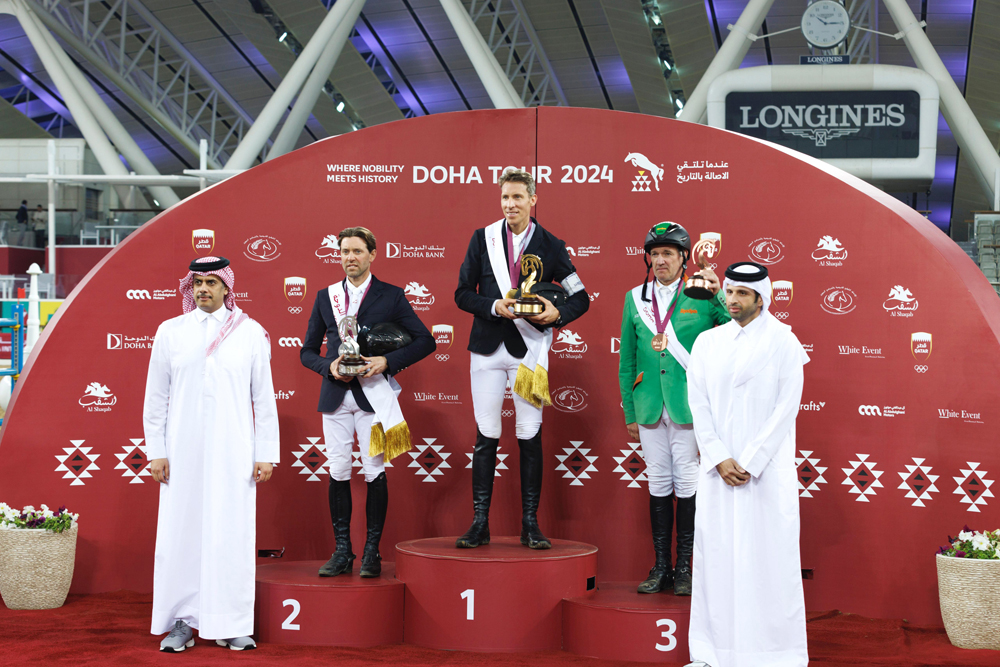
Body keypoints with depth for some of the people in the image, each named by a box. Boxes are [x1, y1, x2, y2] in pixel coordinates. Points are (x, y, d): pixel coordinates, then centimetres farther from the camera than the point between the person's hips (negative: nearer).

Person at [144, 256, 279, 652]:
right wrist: (155, 452, 2)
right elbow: (156, 398, 9)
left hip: (232, 453, -1)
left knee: (232, 536, -1)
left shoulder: (250, 333, 5)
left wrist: (266, 455, 1)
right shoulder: (170, 332, 8)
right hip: (183, 452, 1)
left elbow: (264, 399, 6)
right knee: (180, 534, 0)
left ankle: (232, 624, 7)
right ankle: (181, 623, 10)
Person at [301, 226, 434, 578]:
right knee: (338, 473, 2)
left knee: (375, 472, -2)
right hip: (335, 395, 3)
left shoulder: (391, 296, 4)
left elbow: (425, 340, 1)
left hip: (373, 394, -3)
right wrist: (329, 367, -6)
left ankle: (371, 552, 5)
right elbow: (307, 351, 15)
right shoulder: (326, 297, 12)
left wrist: (387, 361, -11)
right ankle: (342, 551, 9)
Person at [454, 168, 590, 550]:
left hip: (529, 349, -1)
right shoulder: (483, 239, 5)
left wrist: (557, 314, -15)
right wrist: (494, 307, -13)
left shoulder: (550, 246, 3)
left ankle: (530, 524, 8)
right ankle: (480, 524, 8)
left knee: (530, 436, 0)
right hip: (488, 348, 1)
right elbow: (462, 293, 5)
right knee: (486, 436, 3)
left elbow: (581, 298, 5)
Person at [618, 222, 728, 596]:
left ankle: (684, 567, 10)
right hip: (650, 408, 3)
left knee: (687, 484, 1)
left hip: (688, 407, -3)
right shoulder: (635, 299, 9)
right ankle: (661, 567, 16)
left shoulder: (702, 298, -1)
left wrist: (718, 294, -17)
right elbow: (626, 360, 13)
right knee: (658, 483, 8)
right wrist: (630, 412, 10)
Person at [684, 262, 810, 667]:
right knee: (716, 554, 3)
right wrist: (720, 459, -8)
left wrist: (750, 463, -13)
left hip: (768, 469, -3)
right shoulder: (707, 343, 10)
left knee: (769, 555, -4)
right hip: (718, 469, 3)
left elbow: (786, 408, -7)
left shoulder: (783, 343, -1)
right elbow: (698, 405, 4)